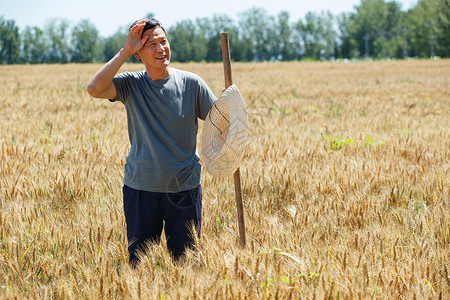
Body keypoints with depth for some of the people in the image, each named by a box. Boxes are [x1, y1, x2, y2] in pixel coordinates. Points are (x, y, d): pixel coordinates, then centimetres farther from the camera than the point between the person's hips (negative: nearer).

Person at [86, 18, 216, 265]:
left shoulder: (191, 83, -2)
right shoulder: (131, 85, -4)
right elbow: (94, 89, -21)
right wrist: (124, 52, -20)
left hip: (184, 188, 0)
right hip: (141, 187, 0)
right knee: (139, 261, 9)